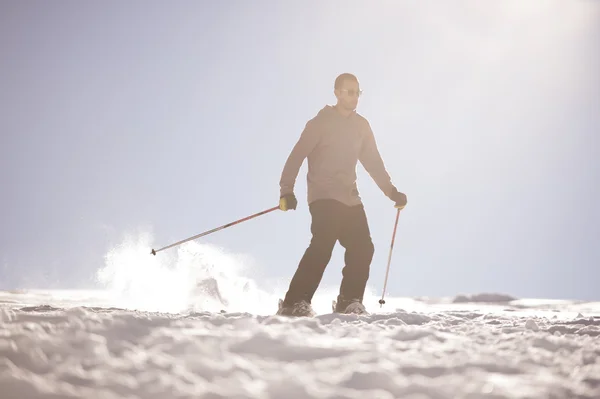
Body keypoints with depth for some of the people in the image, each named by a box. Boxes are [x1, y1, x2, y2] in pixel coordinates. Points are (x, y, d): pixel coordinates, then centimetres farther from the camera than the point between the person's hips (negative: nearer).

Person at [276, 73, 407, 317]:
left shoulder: (361, 126, 13)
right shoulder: (320, 123, -4)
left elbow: (373, 162, 20)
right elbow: (297, 156, -10)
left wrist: (391, 191, 15)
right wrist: (287, 191, -20)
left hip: (350, 198, 6)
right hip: (323, 196, -6)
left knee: (362, 248, -4)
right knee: (323, 244, -22)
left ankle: (349, 302, 7)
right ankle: (294, 302, -21)